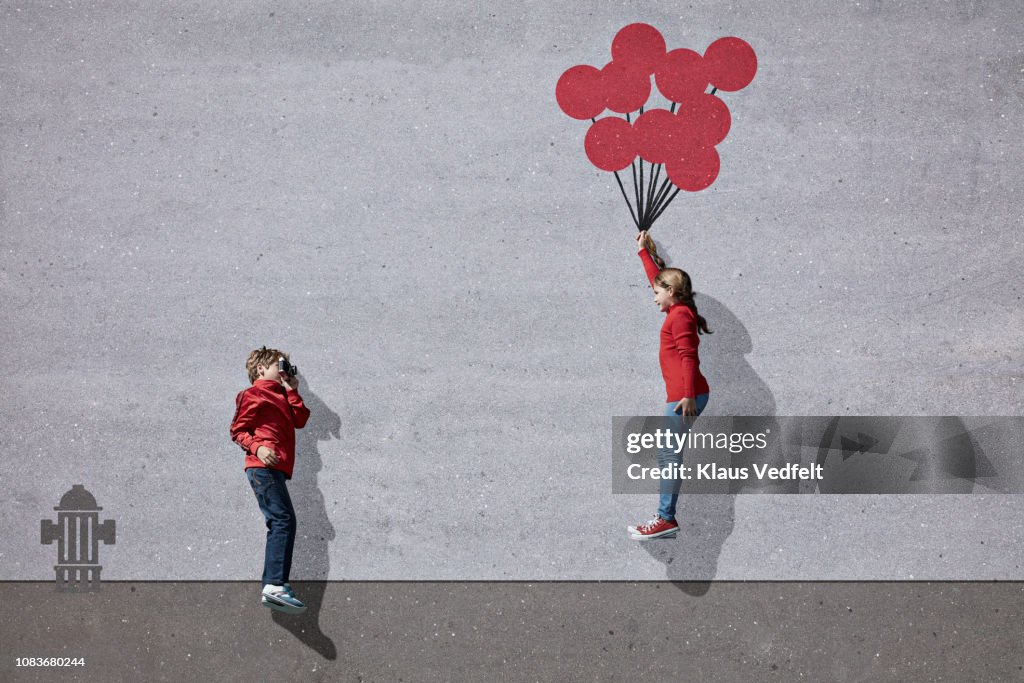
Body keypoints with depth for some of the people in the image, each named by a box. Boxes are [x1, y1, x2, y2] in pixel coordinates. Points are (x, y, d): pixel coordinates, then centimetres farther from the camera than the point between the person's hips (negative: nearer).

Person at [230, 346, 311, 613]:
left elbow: (300, 419, 14)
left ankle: (272, 586, 12)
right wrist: (257, 448, -20)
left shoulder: (280, 396, 27)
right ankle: (275, 586, -26)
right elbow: (237, 430, -4)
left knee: (279, 524, 9)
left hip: (275, 469, 10)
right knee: (284, 520, -19)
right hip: (264, 467, -10)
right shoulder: (254, 394, 2)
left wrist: (292, 391, 16)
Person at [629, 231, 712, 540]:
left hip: (686, 396, -10)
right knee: (667, 451, 9)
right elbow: (658, 277, 33)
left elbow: (689, 357, -19)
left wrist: (688, 395, -25)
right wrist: (644, 251, 40)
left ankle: (666, 519, -10)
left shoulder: (680, 316, -10)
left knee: (667, 452, -10)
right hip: (683, 395, 10)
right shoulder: (679, 311, 17)